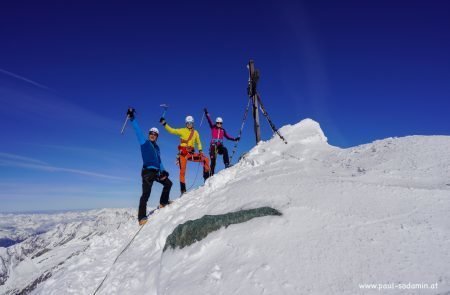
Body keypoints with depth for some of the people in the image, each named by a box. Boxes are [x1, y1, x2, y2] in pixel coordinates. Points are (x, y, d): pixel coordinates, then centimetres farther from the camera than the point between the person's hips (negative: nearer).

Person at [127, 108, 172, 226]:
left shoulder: (156, 147, 19)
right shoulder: (144, 142, 0)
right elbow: (138, 130, -12)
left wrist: (163, 171, 5)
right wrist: (132, 118, -21)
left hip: (156, 171, 8)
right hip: (147, 171, -8)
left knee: (168, 183, 18)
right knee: (146, 194, -14)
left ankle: (163, 203, 31)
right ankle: (141, 217, -12)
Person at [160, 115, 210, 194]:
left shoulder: (195, 132, 13)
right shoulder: (182, 131, 4)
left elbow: (198, 142, 18)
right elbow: (171, 130, -2)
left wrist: (200, 151, 3)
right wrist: (164, 124, -13)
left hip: (191, 153, 3)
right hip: (183, 153, -3)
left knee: (206, 159, -10)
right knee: (182, 170, -9)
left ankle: (206, 178, -4)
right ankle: (183, 190, -3)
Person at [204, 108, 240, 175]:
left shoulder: (223, 130, 15)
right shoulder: (213, 127, 8)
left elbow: (228, 136, 17)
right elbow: (209, 121, -3)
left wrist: (235, 139, 7)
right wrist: (207, 114, -15)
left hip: (220, 146, 2)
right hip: (213, 146, -2)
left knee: (225, 150, -32)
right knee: (213, 161, -3)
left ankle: (227, 164, -32)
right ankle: (211, 173, 11)